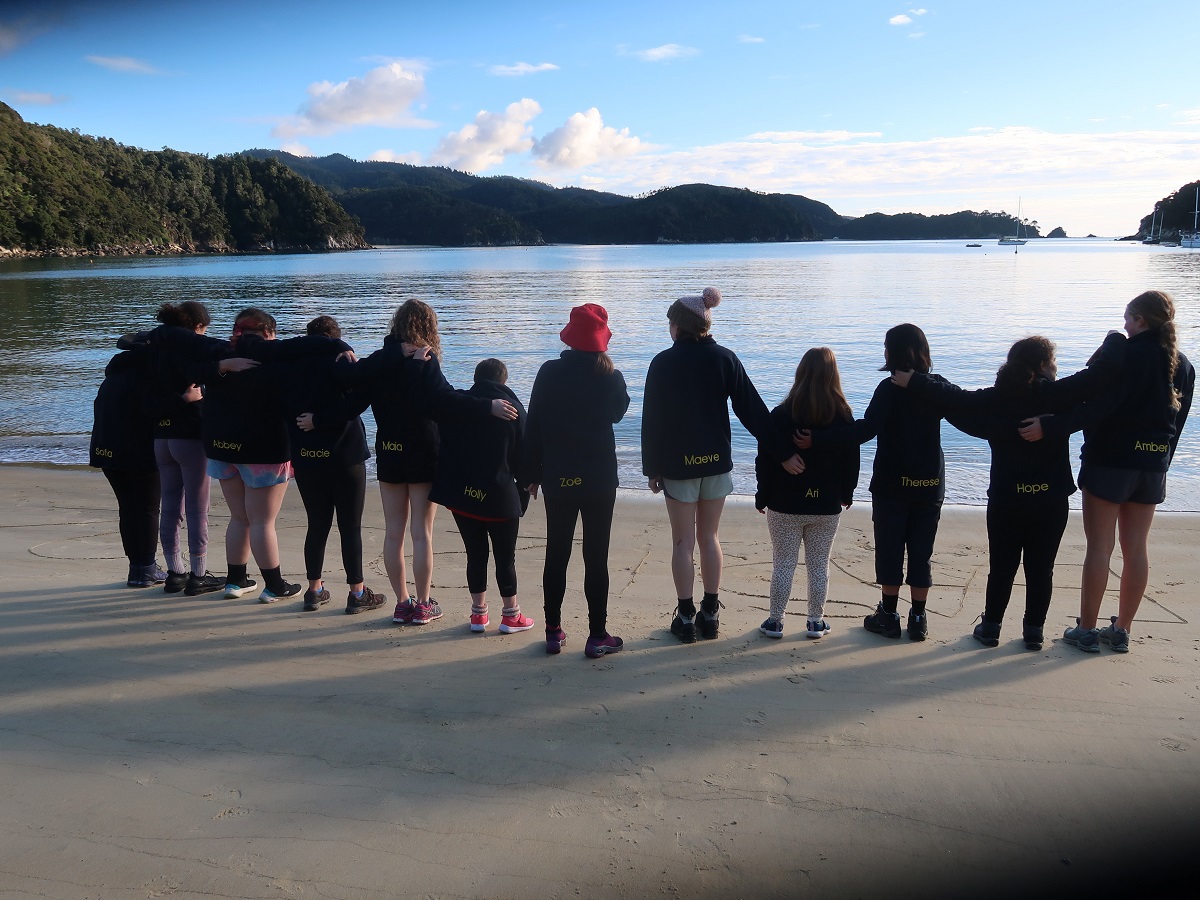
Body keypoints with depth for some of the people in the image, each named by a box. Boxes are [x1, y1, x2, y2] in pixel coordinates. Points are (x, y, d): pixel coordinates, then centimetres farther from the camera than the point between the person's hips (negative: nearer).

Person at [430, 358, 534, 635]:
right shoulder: (513, 410, -4)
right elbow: (523, 457, -2)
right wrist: (522, 498, 6)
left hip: (461, 495, 3)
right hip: (500, 497, -2)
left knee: (475, 553, 13)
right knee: (505, 556, 8)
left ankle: (478, 613, 20)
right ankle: (511, 615, 16)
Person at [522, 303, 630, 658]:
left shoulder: (549, 372, -4)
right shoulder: (611, 377, -7)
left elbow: (533, 426, -2)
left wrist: (531, 473, 7)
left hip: (557, 478, 2)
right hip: (599, 480, -1)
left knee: (556, 555, 11)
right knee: (596, 557, 4)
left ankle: (553, 632, 18)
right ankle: (597, 636, 9)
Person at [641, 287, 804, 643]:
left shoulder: (663, 363, -8)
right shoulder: (725, 359, -1)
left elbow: (652, 420, -7)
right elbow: (754, 411, -4)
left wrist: (652, 468, 0)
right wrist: (783, 453, -2)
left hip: (678, 464, -3)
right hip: (717, 461, 3)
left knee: (683, 541, 6)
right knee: (709, 537, 14)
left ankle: (686, 618, 11)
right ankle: (710, 614, 20)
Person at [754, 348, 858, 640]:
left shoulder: (781, 415, -11)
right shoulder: (844, 416, -4)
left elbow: (765, 462, -7)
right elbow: (852, 461, 4)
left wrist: (762, 497, 5)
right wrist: (846, 494, 18)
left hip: (785, 505, -1)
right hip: (828, 506, 2)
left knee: (783, 564, 7)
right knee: (819, 565, 11)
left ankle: (775, 621, 14)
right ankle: (816, 622, 20)